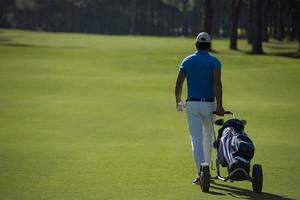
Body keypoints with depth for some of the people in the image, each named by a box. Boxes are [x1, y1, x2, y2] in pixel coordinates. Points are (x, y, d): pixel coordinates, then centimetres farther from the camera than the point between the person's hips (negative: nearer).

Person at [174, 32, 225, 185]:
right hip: (209, 105, 0)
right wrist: (219, 106, -23)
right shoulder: (214, 62, -4)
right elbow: (217, 83, -18)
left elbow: (179, 84, 1)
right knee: (207, 137, 21)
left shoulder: (187, 61, 3)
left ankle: (201, 172, -21)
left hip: (192, 105, 0)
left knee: (196, 139, -5)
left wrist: (178, 101, 18)